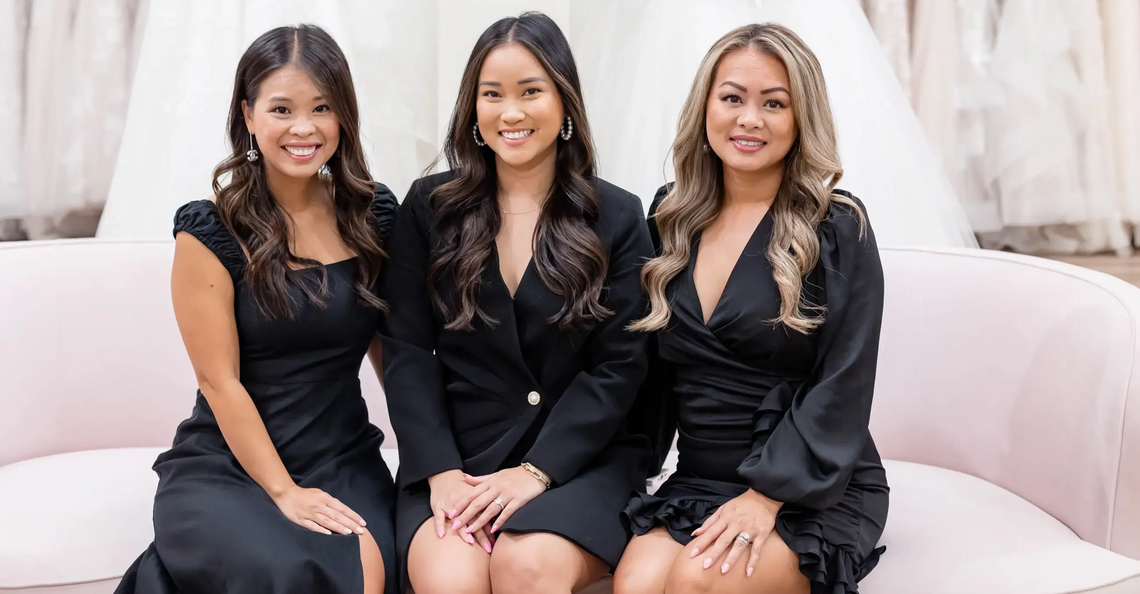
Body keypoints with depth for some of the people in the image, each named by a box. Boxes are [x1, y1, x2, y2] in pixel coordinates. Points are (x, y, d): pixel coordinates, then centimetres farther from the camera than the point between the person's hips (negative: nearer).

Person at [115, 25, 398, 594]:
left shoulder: (374, 216, 6)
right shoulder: (211, 231, -6)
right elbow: (220, 382, -8)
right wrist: (284, 492, -12)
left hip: (344, 462, 3)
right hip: (224, 467, -3)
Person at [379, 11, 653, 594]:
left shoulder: (616, 218, 4)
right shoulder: (429, 209, 7)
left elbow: (618, 366, -2)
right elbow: (407, 352, 2)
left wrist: (536, 471, -13)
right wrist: (442, 471, -11)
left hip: (578, 460, 0)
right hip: (455, 457, 1)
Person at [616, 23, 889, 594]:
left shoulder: (837, 228, -5)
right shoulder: (670, 219, 9)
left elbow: (841, 388, -10)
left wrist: (768, 494, -17)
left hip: (815, 491, -3)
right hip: (696, 483, 4)